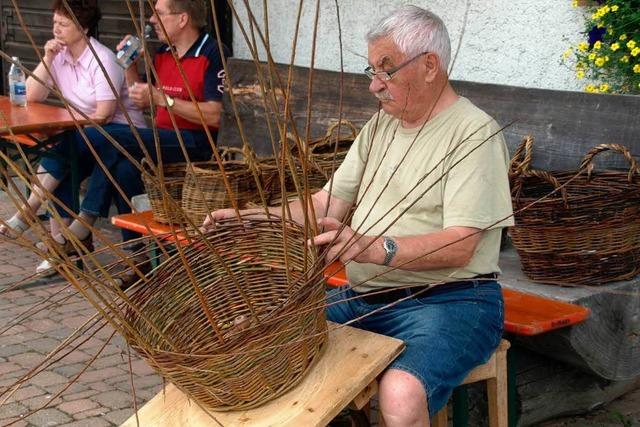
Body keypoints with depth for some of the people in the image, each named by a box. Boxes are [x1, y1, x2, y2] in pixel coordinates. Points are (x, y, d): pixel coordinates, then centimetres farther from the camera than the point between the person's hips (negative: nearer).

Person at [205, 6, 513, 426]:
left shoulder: (473, 132, -10)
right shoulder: (381, 125, 16)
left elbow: (459, 247, -18)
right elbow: (327, 203, 13)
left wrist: (376, 247, -32)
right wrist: (252, 218, -2)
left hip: (448, 299, -7)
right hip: (363, 296, 7)